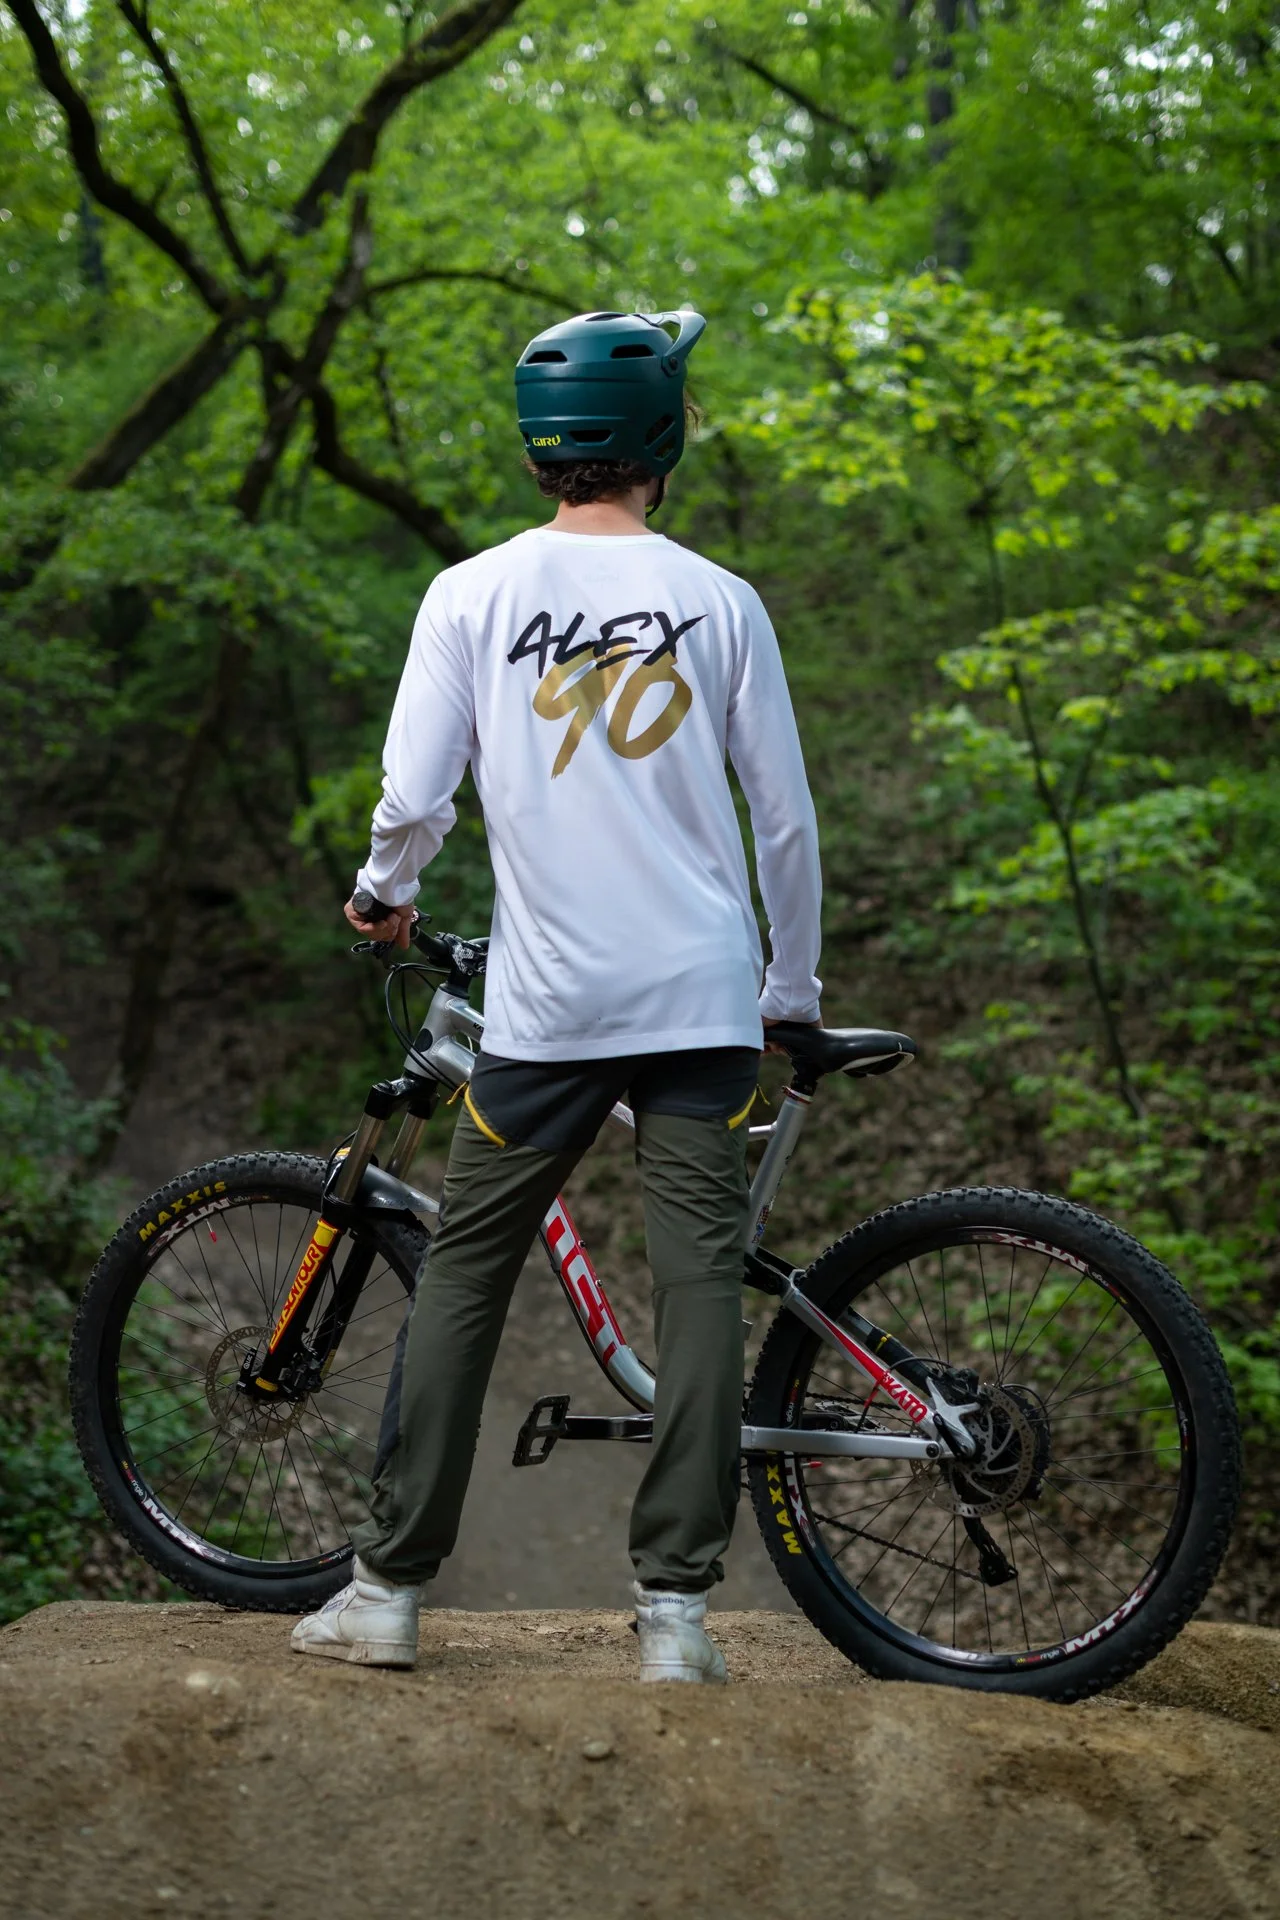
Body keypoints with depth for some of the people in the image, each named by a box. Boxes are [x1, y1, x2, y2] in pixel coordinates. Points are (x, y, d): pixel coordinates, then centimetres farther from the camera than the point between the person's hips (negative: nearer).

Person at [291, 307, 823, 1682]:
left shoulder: (473, 593, 0)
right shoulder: (721, 603, 3)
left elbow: (414, 801, -5)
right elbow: (786, 821, 6)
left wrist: (378, 896, 16)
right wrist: (795, 990, 18)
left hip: (547, 1003, 0)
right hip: (704, 1001, 1)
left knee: (461, 1280, 9)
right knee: (699, 1283, 2)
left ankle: (388, 1588, 13)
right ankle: (674, 1606, 2)